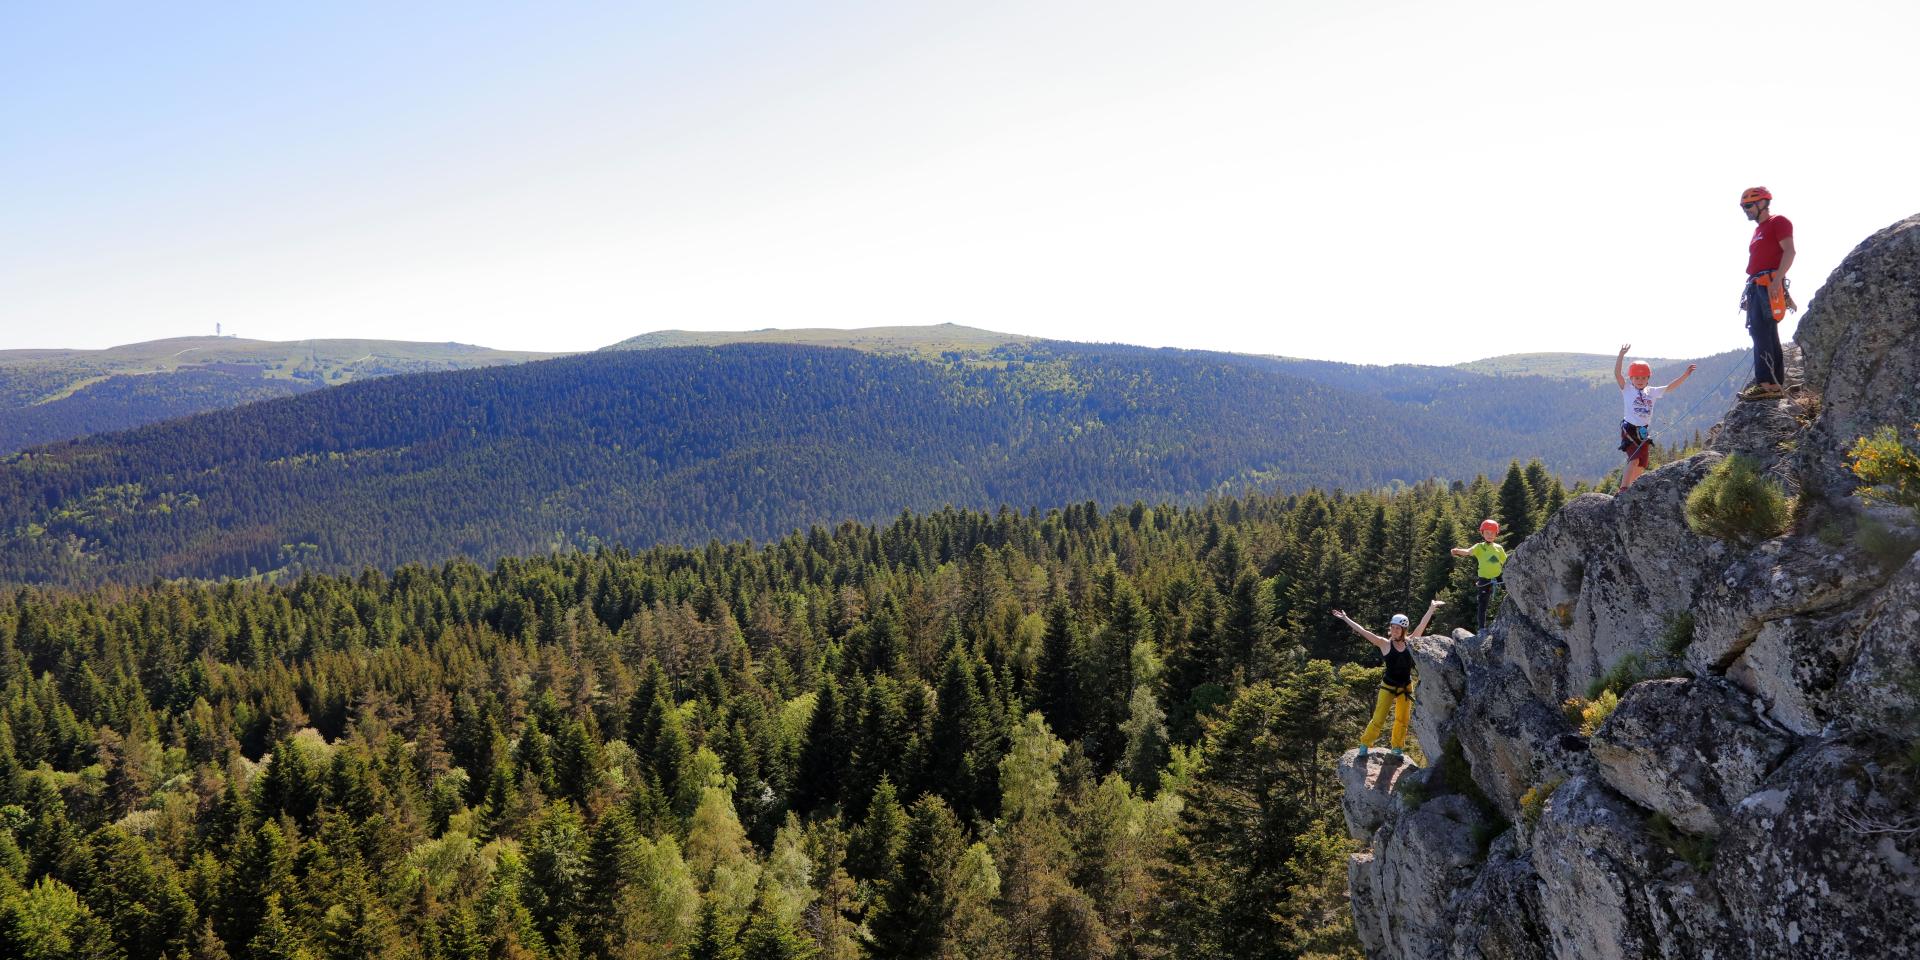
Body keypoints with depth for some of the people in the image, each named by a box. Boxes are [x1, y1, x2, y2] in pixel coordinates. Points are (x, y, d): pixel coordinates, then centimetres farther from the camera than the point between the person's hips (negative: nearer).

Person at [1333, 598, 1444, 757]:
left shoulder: (1409, 642, -2)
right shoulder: (1385, 644, -11)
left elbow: (1422, 625, 1)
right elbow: (1363, 631, -16)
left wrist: (1431, 608, 1)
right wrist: (1346, 619, -21)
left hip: (1406, 688, 3)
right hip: (1388, 686, -3)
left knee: (1402, 720, 11)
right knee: (1378, 719, -8)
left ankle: (1397, 747, 27)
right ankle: (1365, 744, 6)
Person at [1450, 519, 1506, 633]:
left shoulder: (1499, 548, 7)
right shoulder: (1479, 547, -3)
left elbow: (1506, 563, 18)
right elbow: (1468, 552, -24)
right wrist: (1458, 551, -44)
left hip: (1498, 578, 3)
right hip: (1484, 579, -3)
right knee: (1483, 604, -2)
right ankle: (1482, 628, 2)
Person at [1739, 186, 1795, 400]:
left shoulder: (1778, 223, -2)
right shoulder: (1759, 230, 25)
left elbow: (1789, 252, -13)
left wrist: (1777, 280, -24)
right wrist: (1750, 294, 22)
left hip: (1769, 285, -10)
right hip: (1757, 287, 10)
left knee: (1762, 334, -18)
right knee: (1768, 336, 8)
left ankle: (1765, 384, -23)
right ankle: (1777, 385, 9)